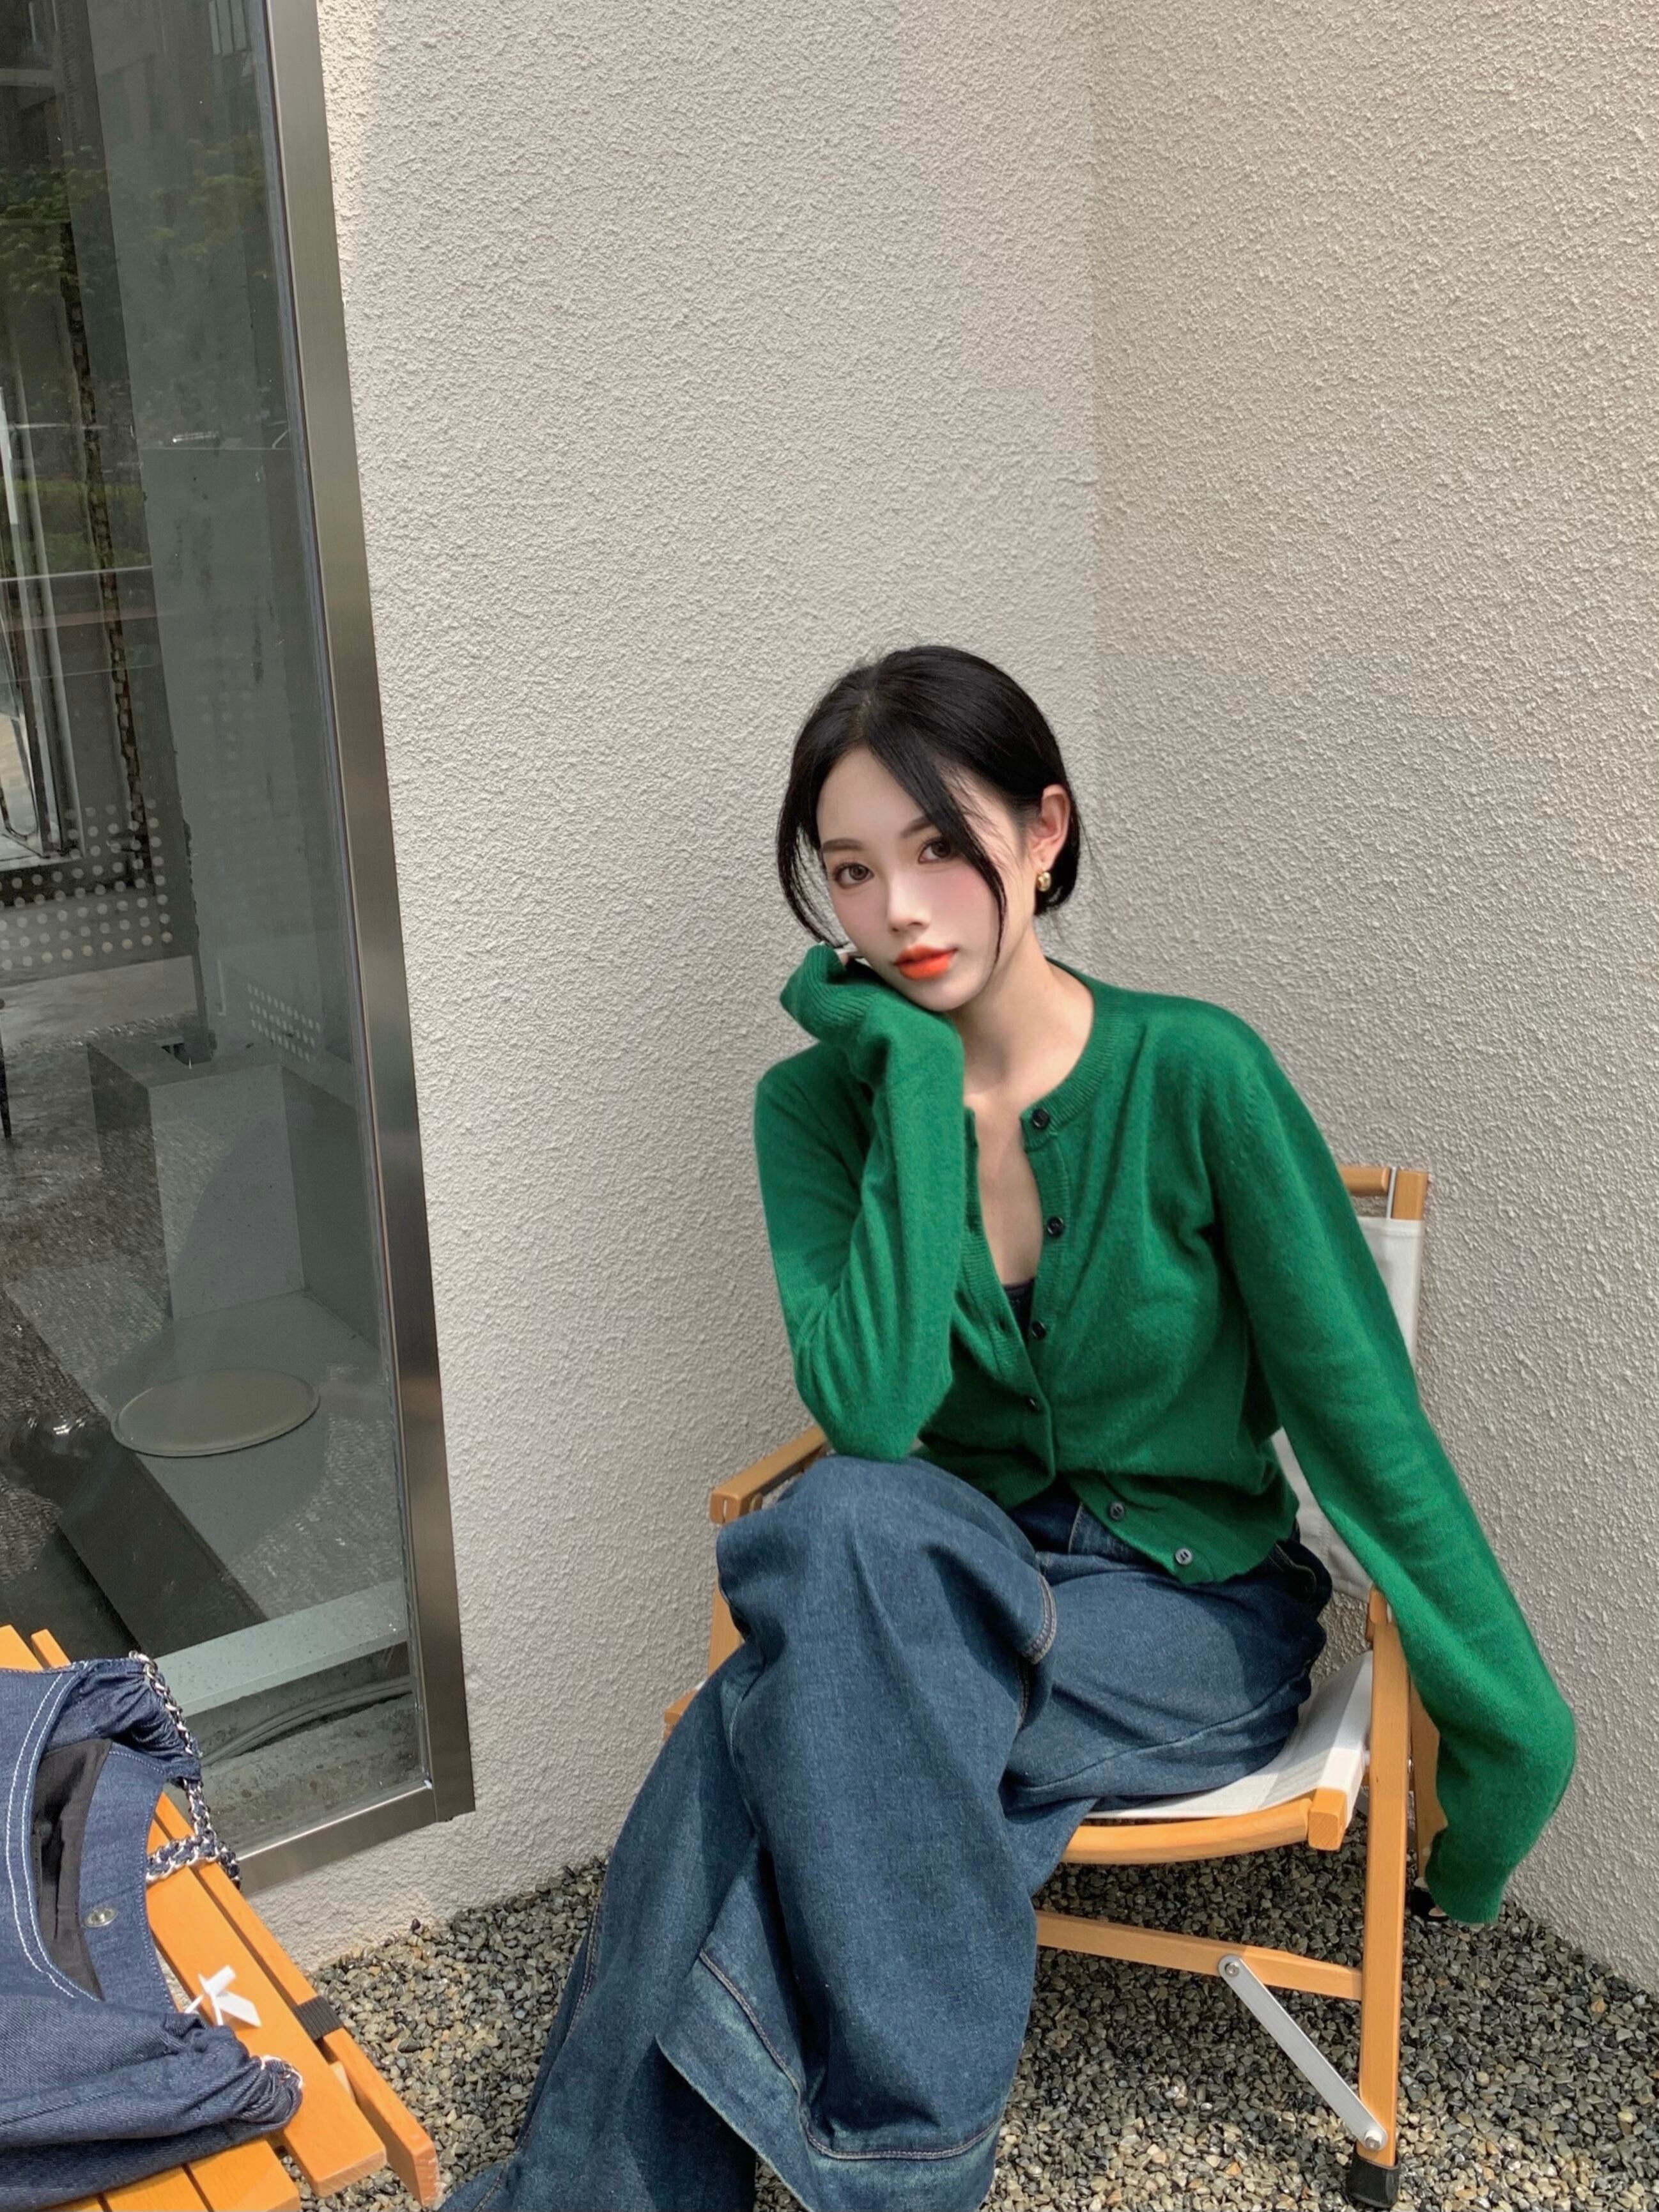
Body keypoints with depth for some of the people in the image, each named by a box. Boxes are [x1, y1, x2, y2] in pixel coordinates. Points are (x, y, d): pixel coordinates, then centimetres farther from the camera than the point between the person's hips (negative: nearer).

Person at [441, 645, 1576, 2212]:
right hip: (961, 1586, 3)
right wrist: (918, 1082, -21)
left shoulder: (1194, 1074, -14)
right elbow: (866, 1411, -20)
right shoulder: (823, 1102, -6)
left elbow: (1365, 1417, -10)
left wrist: (1513, 1723, -9)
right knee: (854, 1519, -32)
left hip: (1196, 1616, -2)